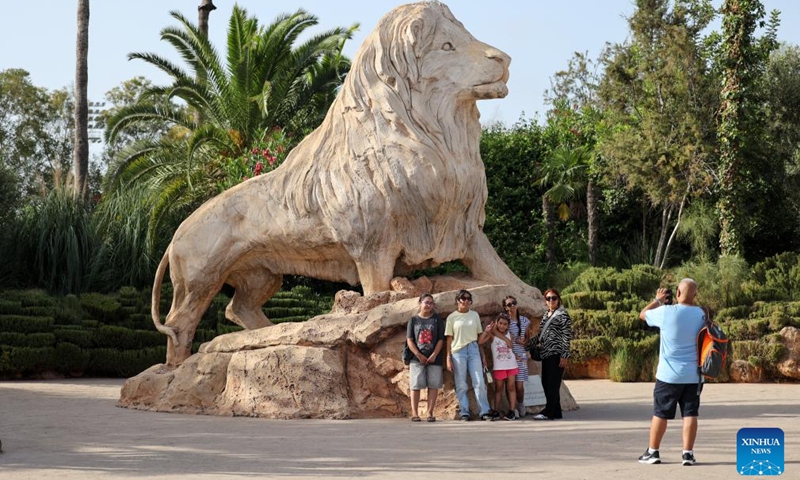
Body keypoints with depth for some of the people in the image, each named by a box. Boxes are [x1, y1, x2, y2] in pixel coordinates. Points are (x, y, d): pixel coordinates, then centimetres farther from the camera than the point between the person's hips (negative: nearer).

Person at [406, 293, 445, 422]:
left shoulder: (437, 320, 6)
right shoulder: (414, 320, 6)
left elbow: (441, 340, 2)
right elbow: (409, 340, 2)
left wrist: (434, 355, -9)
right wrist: (418, 355, -9)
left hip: (434, 358, 1)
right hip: (417, 358, -1)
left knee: (433, 385, -2)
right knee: (416, 385, -3)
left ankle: (430, 413, 1)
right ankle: (414, 413, -2)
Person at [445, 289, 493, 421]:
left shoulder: (474, 315, 9)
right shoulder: (452, 317, 2)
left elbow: (479, 335, 13)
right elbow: (449, 338, 1)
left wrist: (482, 354, 10)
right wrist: (448, 358, -4)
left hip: (473, 350, 2)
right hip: (458, 352, -2)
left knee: (479, 383, -5)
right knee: (461, 385, 0)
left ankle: (484, 411, -2)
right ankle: (464, 412, 6)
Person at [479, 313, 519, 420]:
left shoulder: (509, 334, 5)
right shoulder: (492, 335, -3)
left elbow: (510, 345, -14)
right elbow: (480, 342, -15)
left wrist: (499, 334, -14)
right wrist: (486, 330, -22)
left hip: (511, 365, 2)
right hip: (499, 366, -2)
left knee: (511, 387, 0)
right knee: (499, 388, 4)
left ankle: (512, 411, -1)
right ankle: (496, 411, 7)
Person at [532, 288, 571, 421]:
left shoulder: (562, 314, -4)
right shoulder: (545, 315, 17)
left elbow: (567, 336, -9)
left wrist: (564, 356, -14)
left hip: (557, 354, -8)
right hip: (546, 354, 8)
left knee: (552, 383, -9)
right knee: (546, 383, 7)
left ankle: (548, 412, -10)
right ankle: (556, 412, 13)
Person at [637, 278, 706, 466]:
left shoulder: (666, 312, -12)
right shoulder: (701, 314, -1)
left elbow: (642, 314, 6)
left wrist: (657, 300, 19)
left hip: (668, 374, -2)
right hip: (692, 375, 2)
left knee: (660, 413, 6)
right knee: (690, 414, 3)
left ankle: (653, 452, 12)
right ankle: (688, 453, -1)